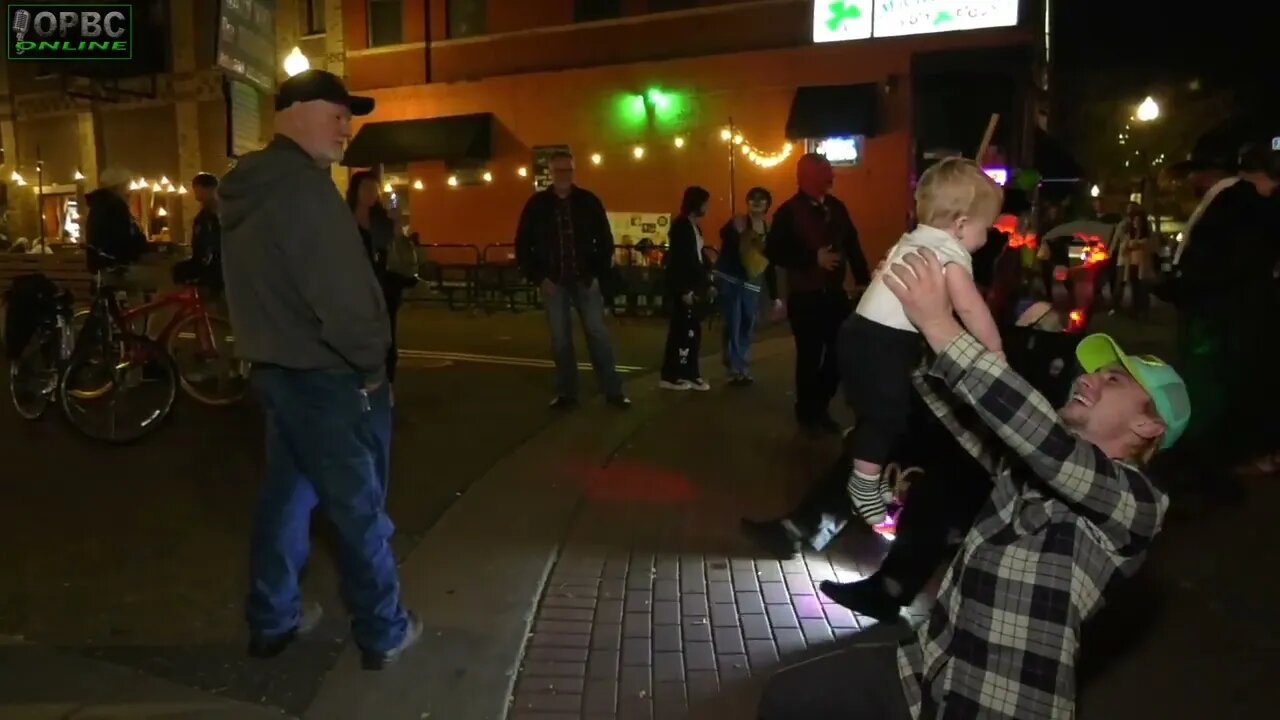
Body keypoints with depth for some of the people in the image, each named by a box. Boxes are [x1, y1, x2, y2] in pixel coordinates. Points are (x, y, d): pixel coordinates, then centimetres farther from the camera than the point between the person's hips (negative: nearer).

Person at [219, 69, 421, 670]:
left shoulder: (249, 188, 12)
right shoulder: (304, 185, -20)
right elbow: (340, 293, -26)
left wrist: (275, 346, 20)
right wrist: (371, 360, -13)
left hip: (275, 367, 9)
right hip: (326, 375, -9)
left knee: (287, 493, 19)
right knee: (359, 507, 3)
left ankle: (272, 621, 32)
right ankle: (384, 633, 17)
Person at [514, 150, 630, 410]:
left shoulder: (589, 201, 1)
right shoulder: (537, 204, 1)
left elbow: (605, 240, 6)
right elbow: (522, 245, 4)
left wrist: (599, 274, -1)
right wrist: (538, 277, -4)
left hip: (586, 280, 0)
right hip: (553, 282, 1)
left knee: (598, 335, 1)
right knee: (560, 339, 6)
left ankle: (613, 391, 8)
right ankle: (566, 393, 16)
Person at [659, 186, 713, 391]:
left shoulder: (695, 226, 16)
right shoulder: (680, 226, -11)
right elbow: (678, 260, -17)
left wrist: (708, 283, 15)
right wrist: (684, 290, -20)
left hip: (695, 286, 9)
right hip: (683, 287, -9)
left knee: (692, 331, 9)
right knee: (683, 330, -4)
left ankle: (690, 374, 15)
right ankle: (671, 376, 4)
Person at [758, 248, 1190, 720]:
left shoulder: (1137, 499, -12)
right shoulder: (1031, 457, 10)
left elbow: (1031, 422, -27)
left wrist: (940, 324, -27)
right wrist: (913, 325, -5)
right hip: (932, 666, 6)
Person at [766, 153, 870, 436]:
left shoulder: (836, 208, 8)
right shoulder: (789, 212, -7)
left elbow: (852, 245, 13)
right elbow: (774, 253, -11)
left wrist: (863, 280, 7)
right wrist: (814, 258, -17)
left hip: (835, 293, 5)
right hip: (805, 297, -5)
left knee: (838, 353, 5)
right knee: (809, 356, 2)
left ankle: (821, 407, 24)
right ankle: (807, 412, 20)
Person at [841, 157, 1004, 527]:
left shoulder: (912, 241, 15)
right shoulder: (950, 253, -12)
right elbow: (968, 306, -18)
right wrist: (996, 351, -8)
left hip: (869, 333, 10)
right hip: (882, 343, -10)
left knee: (879, 411, 19)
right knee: (886, 414, -2)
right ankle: (864, 487, 7)